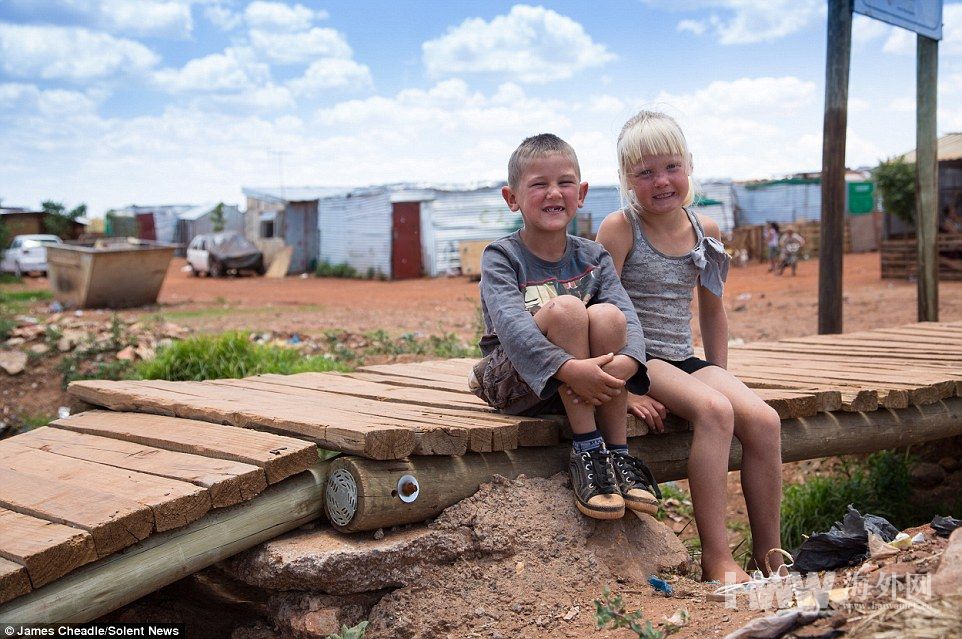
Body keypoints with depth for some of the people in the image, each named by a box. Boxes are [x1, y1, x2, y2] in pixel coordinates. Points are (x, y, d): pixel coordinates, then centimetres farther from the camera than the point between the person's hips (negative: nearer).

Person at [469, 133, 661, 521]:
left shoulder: (592, 258, 3)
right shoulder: (501, 257, -9)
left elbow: (627, 317, -13)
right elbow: (510, 324, -26)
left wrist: (625, 363, -35)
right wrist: (569, 369, -41)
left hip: (584, 384, 4)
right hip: (514, 380, -3)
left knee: (607, 315, -27)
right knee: (566, 307, -30)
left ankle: (618, 455, -20)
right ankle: (586, 452, -25)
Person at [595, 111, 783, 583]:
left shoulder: (706, 231, 8)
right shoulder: (619, 229, -8)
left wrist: (720, 377, 13)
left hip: (685, 360, 6)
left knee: (763, 421, -16)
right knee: (714, 411, -30)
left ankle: (769, 557, -4)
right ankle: (716, 559, -23)